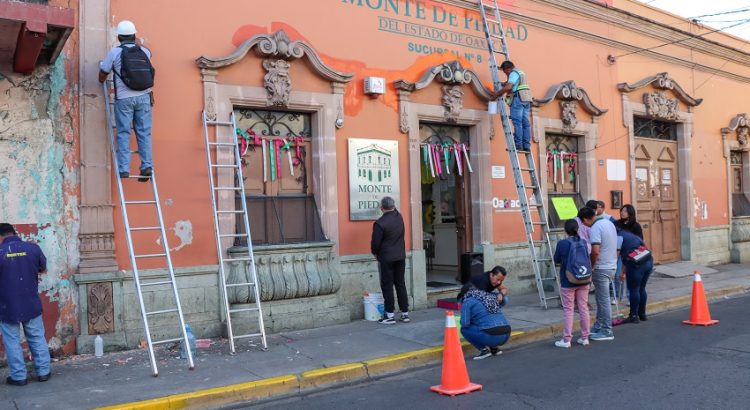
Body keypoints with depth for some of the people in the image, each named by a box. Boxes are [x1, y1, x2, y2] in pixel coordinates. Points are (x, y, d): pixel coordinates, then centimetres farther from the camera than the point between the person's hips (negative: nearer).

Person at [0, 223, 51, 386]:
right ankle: (43, 372, 18)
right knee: (37, 338, 12)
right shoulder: (33, 248, -5)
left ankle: (19, 376, 13)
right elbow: (43, 269, 11)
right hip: (31, 304, 2)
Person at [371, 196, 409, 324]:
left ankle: (390, 315, 4)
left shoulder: (379, 224, -17)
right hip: (400, 256, 6)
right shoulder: (399, 217, 0)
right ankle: (405, 313, 15)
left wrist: (375, 253, 5)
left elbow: (375, 243, -12)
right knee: (400, 284, 11)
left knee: (387, 286, 2)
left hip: (386, 259, -6)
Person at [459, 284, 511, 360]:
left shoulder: (467, 301, 2)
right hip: (506, 335, 7)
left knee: (464, 329, 12)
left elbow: (465, 323, -4)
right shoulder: (490, 296, 21)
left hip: (491, 336, -7)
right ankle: (494, 348, 15)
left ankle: (484, 349, 2)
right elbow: (505, 300, 40)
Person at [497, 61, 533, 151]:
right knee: (525, 123, 3)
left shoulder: (514, 73, -5)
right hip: (526, 99, 9)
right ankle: (526, 145, 0)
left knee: (517, 122, -10)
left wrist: (498, 93, -8)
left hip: (519, 98, -9)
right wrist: (504, 92, 16)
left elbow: (508, 87, -18)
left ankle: (518, 144, -15)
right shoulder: (521, 72, 26)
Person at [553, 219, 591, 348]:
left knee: (568, 310, 2)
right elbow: (588, 258, 9)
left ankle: (566, 339, 5)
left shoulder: (562, 244, -14)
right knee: (583, 308, 12)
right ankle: (585, 337, 19)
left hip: (568, 282, -4)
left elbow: (556, 260, -2)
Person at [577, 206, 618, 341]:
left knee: (603, 299, -1)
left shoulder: (595, 228, -19)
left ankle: (607, 331, 7)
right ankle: (598, 326, 26)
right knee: (601, 297, 17)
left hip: (601, 268, -9)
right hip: (611, 265, 9)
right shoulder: (609, 222, 10)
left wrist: (591, 266, -12)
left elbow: (595, 251, -27)